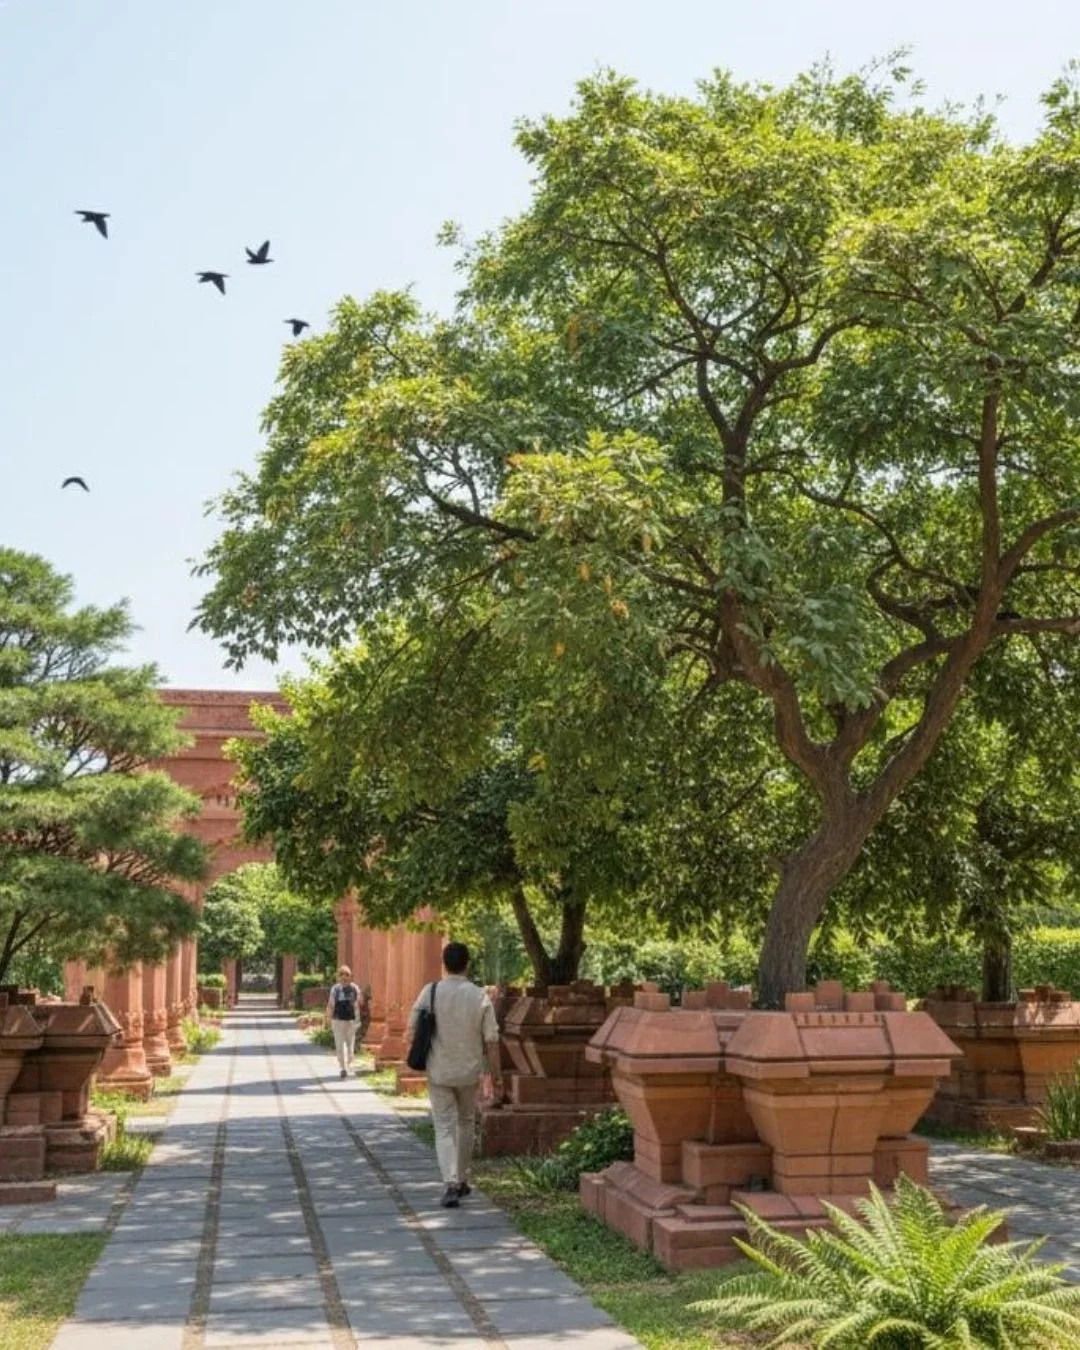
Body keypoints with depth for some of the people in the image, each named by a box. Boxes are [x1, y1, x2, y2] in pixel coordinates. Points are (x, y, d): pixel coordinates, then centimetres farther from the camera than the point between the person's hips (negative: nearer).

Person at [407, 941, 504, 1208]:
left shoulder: (430, 993, -8)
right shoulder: (480, 997, -8)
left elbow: (412, 1032, -3)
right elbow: (491, 1042, -7)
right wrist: (497, 1079, 0)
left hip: (438, 1073, -1)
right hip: (469, 1073, 1)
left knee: (445, 1128, 2)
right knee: (466, 1124, 19)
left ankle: (451, 1184, -13)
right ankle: (462, 1181, 27)